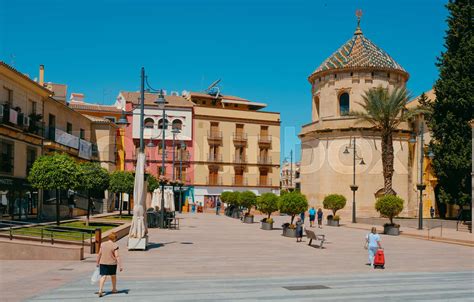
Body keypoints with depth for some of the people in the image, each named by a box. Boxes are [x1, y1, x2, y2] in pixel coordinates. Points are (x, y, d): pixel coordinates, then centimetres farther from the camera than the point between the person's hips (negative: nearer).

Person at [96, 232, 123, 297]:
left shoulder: (103, 244, 2)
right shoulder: (115, 246, -12)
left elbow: (99, 254, 7)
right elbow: (117, 256, -15)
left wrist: (98, 262, 19)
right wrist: (120, 266, -13)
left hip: (103, 263, 3)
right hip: (112, 263, -2)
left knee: (103, 276, 0)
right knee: (113, 276, 17)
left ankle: (100, 290, -17)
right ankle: (114, 289, 34)